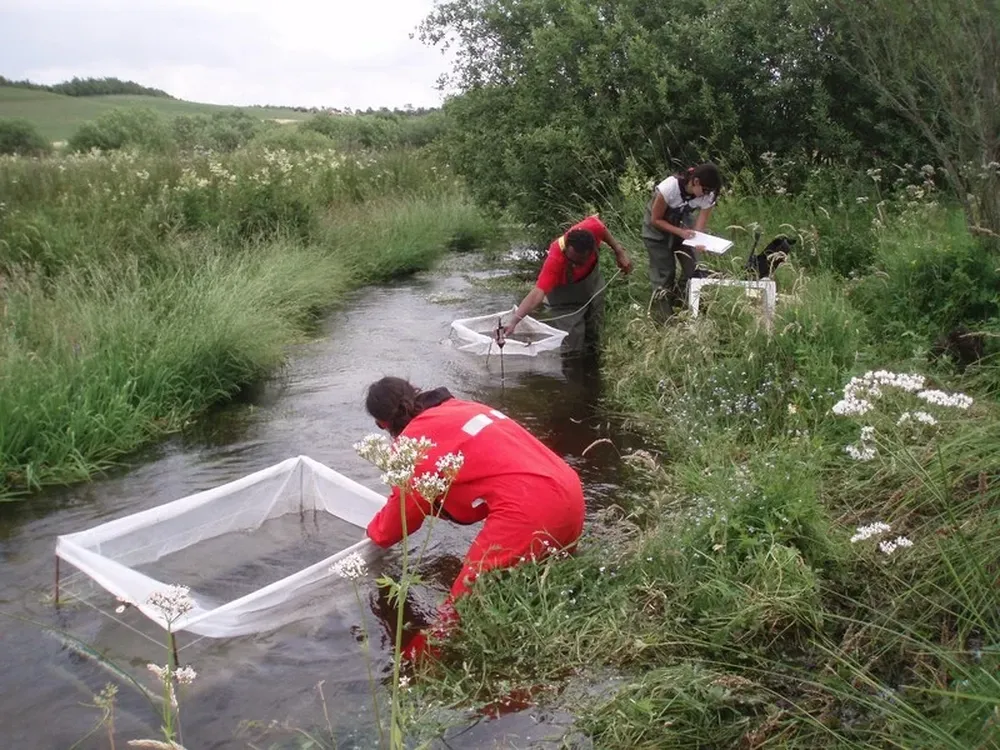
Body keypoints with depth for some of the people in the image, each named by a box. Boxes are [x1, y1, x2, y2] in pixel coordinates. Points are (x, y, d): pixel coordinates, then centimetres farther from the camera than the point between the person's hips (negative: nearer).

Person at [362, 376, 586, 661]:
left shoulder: (414, 439, 0)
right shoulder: (458, 409, 23)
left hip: (528, 509, -9)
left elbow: (405, 508, 12)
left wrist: (376, 533, 33)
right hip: (569, 490, 9)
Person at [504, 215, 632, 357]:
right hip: (564, 290, -5)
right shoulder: (555, 261, -47)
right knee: (572, 347, -11)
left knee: (594, 329, 22)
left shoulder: (591, 228, -37)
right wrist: (513, 321, -69)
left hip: (591, 276, 5)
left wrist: (619, 251, -7)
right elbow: (538, 293, -56)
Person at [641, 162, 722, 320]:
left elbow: (700, 229, -22)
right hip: (658, 228, -4)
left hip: (683, 224, 4)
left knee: (693, 270, -5)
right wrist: (680, 232, -37)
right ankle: (666, 321, 3)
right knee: (664, 274, -7)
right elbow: (656, 220, -26)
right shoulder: (670, 187, -36)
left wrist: (698, 242, -43)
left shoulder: (707, 197, -24)